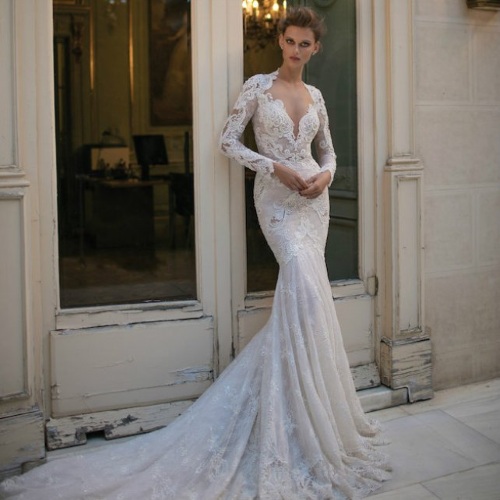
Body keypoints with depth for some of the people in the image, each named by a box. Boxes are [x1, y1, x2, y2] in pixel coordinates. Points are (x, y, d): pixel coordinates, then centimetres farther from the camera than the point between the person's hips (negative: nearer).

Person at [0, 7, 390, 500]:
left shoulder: (315, 95, 13)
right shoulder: (258, 86, 0)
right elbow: (228, 140, -3)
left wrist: (325, 175, -1)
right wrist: (276, 167, -13)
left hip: (314, 199, 5)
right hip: (276, 197, -5)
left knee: (303, 285, 1)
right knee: (303, 278, -23)